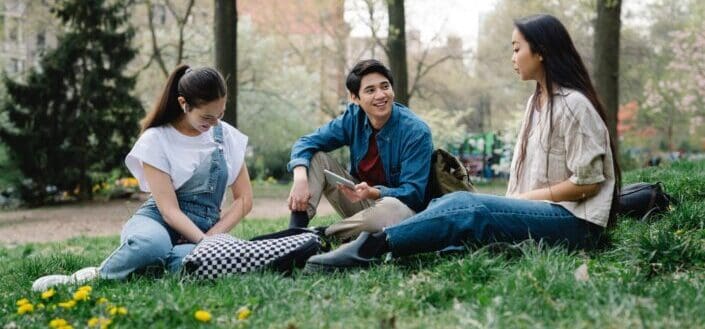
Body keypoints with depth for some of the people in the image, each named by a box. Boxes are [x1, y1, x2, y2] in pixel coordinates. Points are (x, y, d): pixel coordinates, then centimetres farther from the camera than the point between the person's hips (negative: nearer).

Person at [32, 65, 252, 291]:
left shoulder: (226, 135, 6)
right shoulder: (156, 139, -6)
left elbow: (244, 199, 8)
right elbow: (169, 210, -13)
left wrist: (212, 238, -8)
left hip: (203, 232, 3)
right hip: (158, 221, -3)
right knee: (151, 245, -45)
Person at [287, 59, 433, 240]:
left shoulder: (417, 132, -21)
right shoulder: (353, 117, -6)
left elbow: (413, 193, -23)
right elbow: (307, 142, -8)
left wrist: (373, 193, -41)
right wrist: (300, 177, -29)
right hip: (361, 197, 5)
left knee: (392, 209, -41)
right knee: (315, 157, -9)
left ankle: (321, 236, -20)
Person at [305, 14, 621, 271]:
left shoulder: (573, 105, -9)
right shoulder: (537, 101, 19)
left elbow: (588, 182, -13)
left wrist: (523, 198, -10)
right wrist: (513, 203, 0)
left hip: (574, 222, -8)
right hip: (540, 211, 8)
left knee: (467, 208, -27)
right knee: (461, 207, -14)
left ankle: (373, 247, -33)